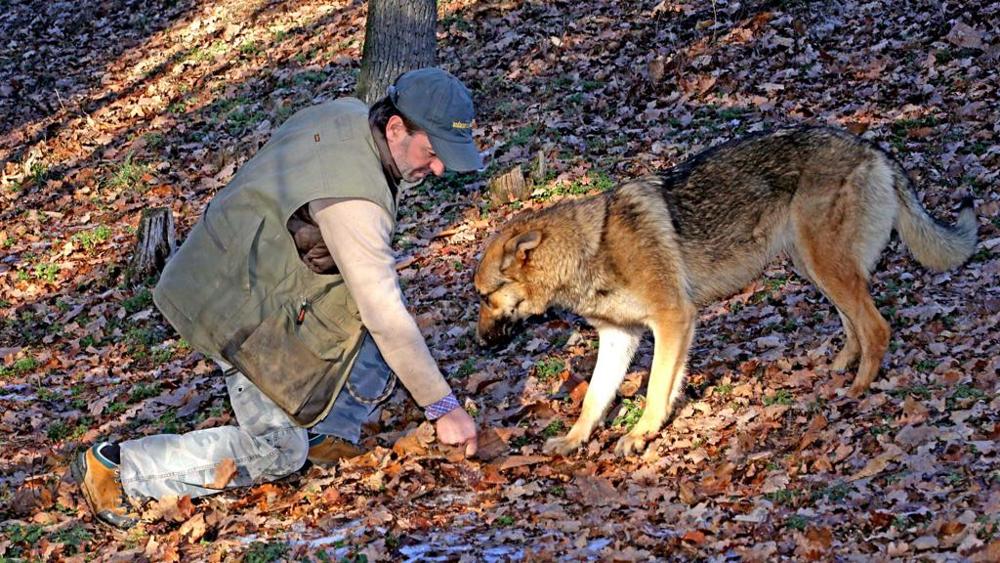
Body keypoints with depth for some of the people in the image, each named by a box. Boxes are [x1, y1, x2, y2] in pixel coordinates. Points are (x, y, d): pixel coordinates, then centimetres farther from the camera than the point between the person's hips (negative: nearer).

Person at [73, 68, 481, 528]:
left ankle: (329, 434, 10)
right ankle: (114, 466, 0)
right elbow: (385, 317, -30)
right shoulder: (354, 200, -32)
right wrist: (443, 407, -24)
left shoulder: (347, 112, -5)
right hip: (240, 309, -10)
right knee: (277, 451, -5)